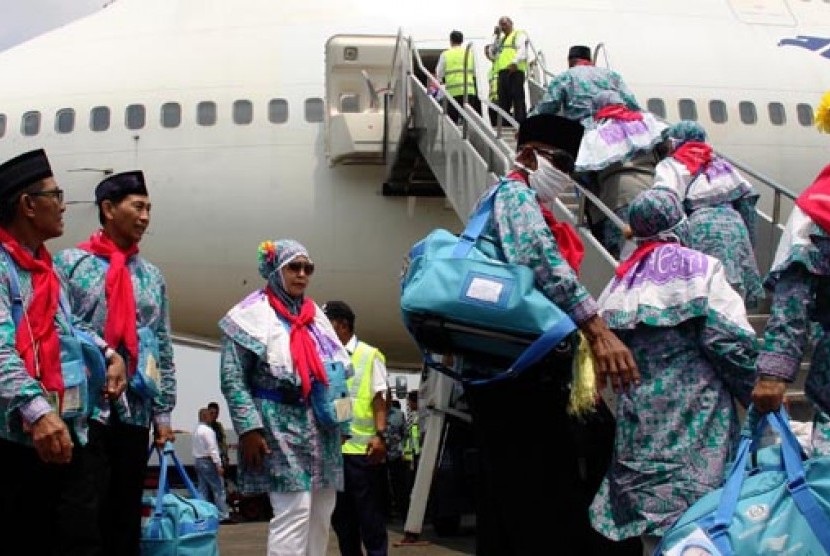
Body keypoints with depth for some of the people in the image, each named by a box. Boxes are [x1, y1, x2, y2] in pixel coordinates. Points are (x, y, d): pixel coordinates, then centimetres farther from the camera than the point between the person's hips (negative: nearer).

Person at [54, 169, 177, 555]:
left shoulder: (152, 276, 15)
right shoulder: (70, 262, 2)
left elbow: (164, 350, 13)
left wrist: (163, 412, 7)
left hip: (136, 411, 4)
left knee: (126, 515, 9)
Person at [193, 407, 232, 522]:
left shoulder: (196, 430, 13)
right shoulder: (207, 430, -14)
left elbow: (195, 448, 15)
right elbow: (212, 449, -19)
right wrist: (219, 465, -19)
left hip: (197, 461, 9)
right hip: (208, 461, -9)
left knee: (203, 490, 10)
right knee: (218, 489, -6)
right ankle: (223, 516, -8)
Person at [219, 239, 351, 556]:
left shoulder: (316, 315, 18)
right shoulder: (253, 313, -2)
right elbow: (233, 378, -8)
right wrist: (249, 428, -17)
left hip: (320, 425, 7)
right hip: (280, 425, -7)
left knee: (321, 513, 5)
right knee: (293, 512, -16)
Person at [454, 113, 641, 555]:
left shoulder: (496, 199, 27)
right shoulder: (515, 193, -5)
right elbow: (540, 257, -25)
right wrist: (598, 331, -33)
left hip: (491, 371, 11)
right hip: (518, 371, -11)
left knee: (504, 503, 12)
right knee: (546, 516, -15)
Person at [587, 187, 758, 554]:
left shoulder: (622, 279, 14)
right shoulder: (698, 267, -1)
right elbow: (732, 340, -9)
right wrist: (758, 395, 2)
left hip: (640, 413, 5)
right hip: (697, 414, -5)